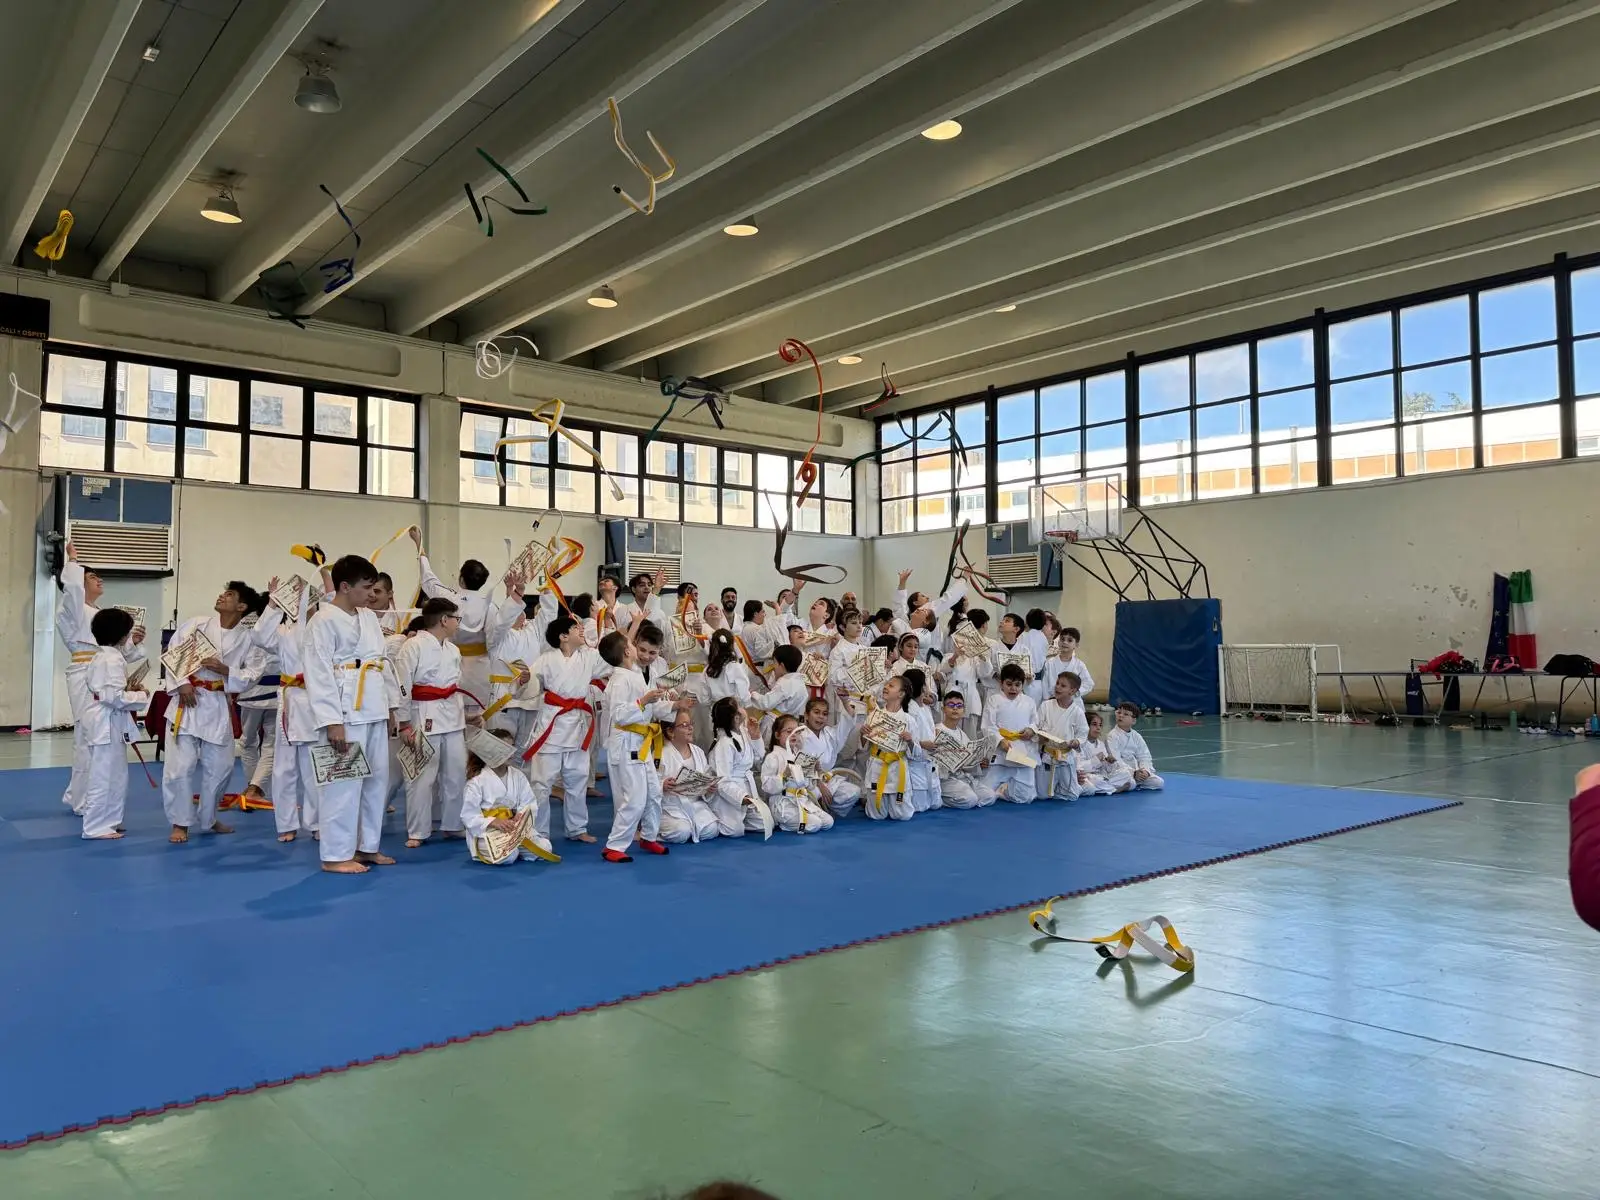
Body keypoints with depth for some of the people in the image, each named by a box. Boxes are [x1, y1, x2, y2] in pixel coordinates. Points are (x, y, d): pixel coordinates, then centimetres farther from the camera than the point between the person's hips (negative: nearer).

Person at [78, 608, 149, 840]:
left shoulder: (100, 656, 14)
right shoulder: (114, 659, -18)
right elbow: (115, 696, -23)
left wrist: (128, 690, 14)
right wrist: (142, 696, -12)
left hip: (100, 720, 11)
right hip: (108, 723, -11)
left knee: (113, 774, 18)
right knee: (106, 775, -4)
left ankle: (106, 821, 26)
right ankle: (97, 827, 1)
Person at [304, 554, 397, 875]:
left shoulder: (369, 617, 14)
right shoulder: (323, 621, -10)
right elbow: (319, 674, -14)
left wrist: (389, 705, 17)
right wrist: (331, 721, -19)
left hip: (374, 711, 8)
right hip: (345, 712, -8)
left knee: (376, 778, 13)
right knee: (344, 781, -5)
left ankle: (367, 846, 24)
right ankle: (336, 854, 4)